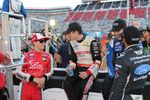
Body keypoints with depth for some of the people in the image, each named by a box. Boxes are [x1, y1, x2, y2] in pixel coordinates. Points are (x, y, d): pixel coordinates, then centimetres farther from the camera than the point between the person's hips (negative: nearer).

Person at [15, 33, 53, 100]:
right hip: (26, 87, -2)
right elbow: (18, 72, -9)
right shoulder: (26, 56, -8)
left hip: (38, 88, 2)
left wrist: (44, 78, -9)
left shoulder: (48, 56, 1)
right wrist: (34, 79, -15)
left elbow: (49, 72, 11)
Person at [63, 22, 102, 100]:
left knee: (81, 87, -29)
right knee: (66, 84, -19)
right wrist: (71, 68, -8)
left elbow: (98, 60, -12)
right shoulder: (72, 43, 8)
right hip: (78, 69, 6)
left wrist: (87, 73, -19)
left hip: (90, 70, -5)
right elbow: (73, 59, 13)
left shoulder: (91, 41, -12)